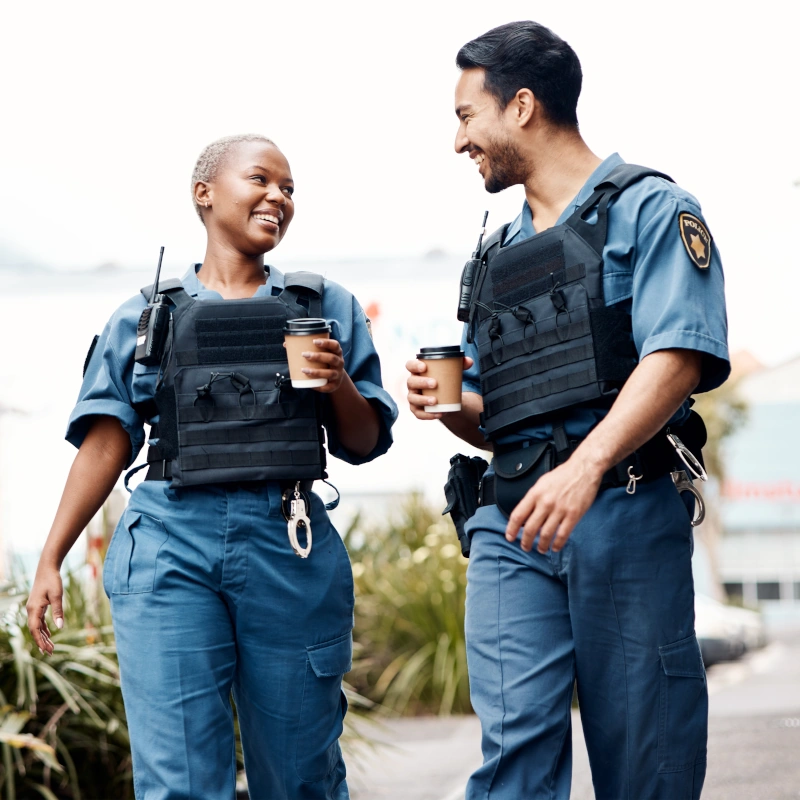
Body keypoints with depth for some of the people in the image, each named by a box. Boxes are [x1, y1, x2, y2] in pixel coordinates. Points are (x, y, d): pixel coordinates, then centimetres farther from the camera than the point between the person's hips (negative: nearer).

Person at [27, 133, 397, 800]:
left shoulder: (327, 308, 15)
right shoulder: (144, 317, 13)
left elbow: (362, 444, 15)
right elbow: (107, 443, 11)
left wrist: (340, 384, -5)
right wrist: (50, 560, 5)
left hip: (289, 545, 1)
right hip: (170, 545, -1)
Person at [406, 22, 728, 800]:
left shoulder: (648, 209, 4)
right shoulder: (497, 254, 25)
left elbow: (677, 357, -12)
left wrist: (586, 466, -26)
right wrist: (448, 406, 5)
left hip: (624, 512, -5)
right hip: (513, 523, 5)